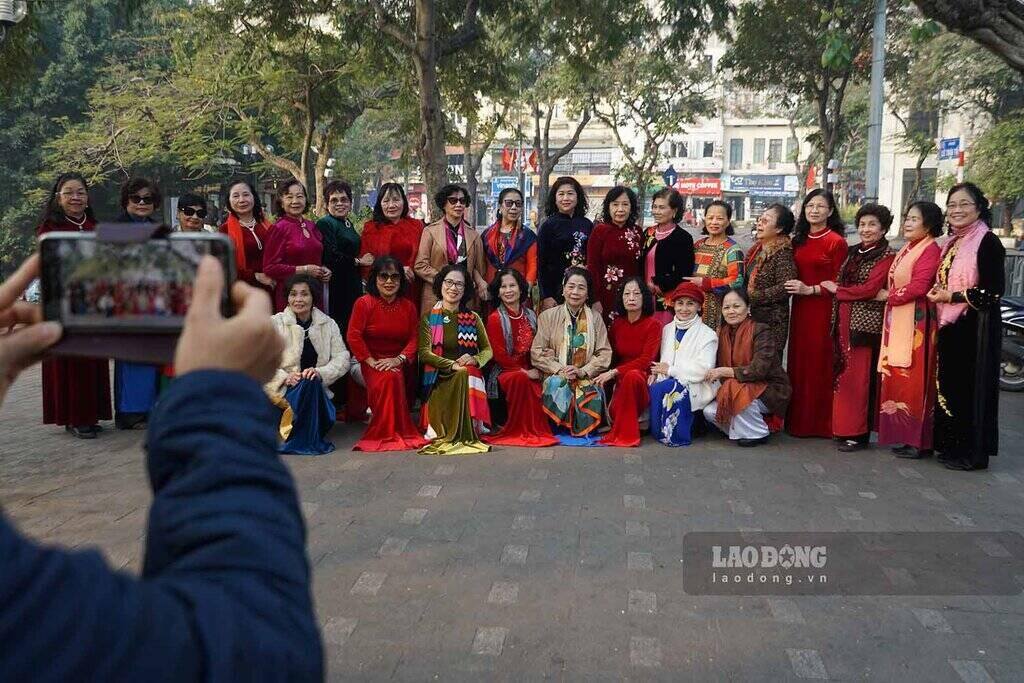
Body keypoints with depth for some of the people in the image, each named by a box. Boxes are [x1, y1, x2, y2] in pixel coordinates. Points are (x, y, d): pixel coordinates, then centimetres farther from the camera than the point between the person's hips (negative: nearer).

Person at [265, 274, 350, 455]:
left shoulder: (328, 324, 6)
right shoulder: (275, 323, -1)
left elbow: (342, 358, -1)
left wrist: (320, 372, -19)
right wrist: (285, 377, -22)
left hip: (317, 390, 2)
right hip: (283, 390, -2)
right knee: (308, 384, -31)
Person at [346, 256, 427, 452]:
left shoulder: (408, 307, 9)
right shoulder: (364, 303, -4)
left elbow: (414, 338, 4)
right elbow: (354, 336, -9)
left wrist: (399, 359, -13)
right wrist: (372, 362, -15)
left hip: (399, 364, 4)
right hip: (369, 362, -4)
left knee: (397, 378, -27)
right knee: (388, 379, -32)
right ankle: (387, 434, -19)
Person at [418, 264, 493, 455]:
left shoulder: (473, 318, 15)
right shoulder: (429, 318, 7)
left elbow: (488, 350, 13)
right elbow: (424, 353, -4)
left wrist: (474, 360, -11)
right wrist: (452, 365, -17)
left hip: (470, 374, 2)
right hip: (440, 378, -2)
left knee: (466, 374, -32)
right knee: (462, 375, -33)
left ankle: (469, 434, -23)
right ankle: (458, 435, -27)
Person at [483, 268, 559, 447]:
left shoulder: (530, 316, 12)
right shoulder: (495, 318, -4)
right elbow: (500, 355, -10)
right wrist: (524, 371, -14)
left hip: (528, 370, 5)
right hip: (503, 371, -5)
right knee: (520, 379, -37)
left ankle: (538, 429, -6)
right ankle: (518, 431, -22)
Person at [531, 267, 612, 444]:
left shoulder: (595, 319, 11)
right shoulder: (547, 316, 8)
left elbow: (604, 353, 4)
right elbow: (537, 353, 1)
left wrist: (584, 371, -12)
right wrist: (559, 369, -13)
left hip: (587, 377, 1)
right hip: (556, 375, -1)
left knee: (591, 394, -31)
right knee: (558, 386, -34)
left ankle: (585, 432, -5)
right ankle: (561, 430, -11)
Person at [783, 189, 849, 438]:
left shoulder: (836, 241, -7)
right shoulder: (799, 240, 12)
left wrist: (810, 289, -17)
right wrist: (791, 286, 0)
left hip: (824, 311, -6)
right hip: (800, 310, 6)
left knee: (820, 364, -2)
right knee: (798, 362, 8)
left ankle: (822, 423, 9)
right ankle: (798, 421, 18)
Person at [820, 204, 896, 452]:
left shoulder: (886, 257, -7)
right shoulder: (853, 253, 16)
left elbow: (869, 289, -15)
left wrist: (836, 289, -4)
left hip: (865, 323, -7)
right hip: (843, 322, 7)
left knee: (859, 378, -4)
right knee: (841, 374, 9)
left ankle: (858, 433, 3)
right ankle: (843, 428, 18)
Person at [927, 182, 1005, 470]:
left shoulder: (987, 242, -11)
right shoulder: (952, 244, 14)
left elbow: (994, 289, -18)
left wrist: (951, 296, -15)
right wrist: (938, 295, 7)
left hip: (976, 326, -8)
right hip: (950, 325, 8)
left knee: (972, 386, -3)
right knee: (949, 384, 12)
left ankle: (974, 452, 7)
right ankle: (952, 444, 22)